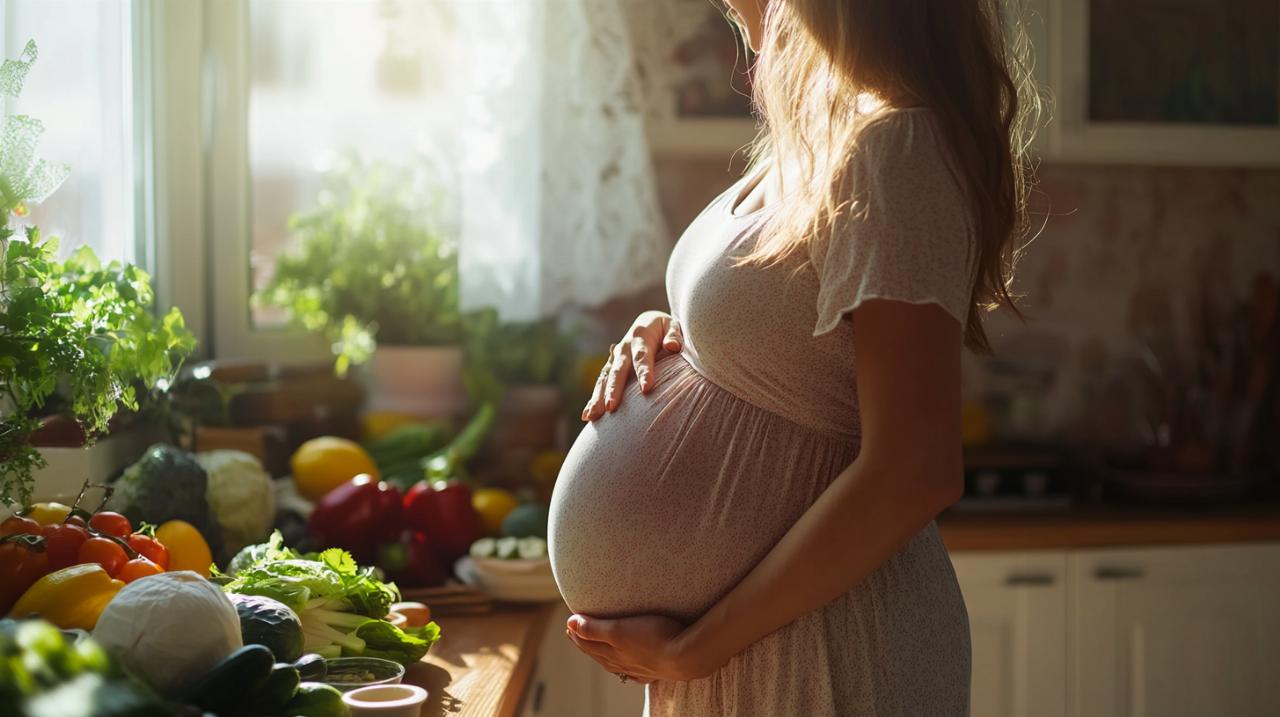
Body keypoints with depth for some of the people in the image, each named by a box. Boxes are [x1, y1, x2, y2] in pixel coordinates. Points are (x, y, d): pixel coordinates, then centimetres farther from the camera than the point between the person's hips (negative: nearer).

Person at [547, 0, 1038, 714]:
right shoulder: (820, 134, 5)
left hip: (823, 650, -8)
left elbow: (913, 471, -27)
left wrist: (694, 648, -20)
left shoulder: (893, 145, -22)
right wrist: (675, 336, -2)